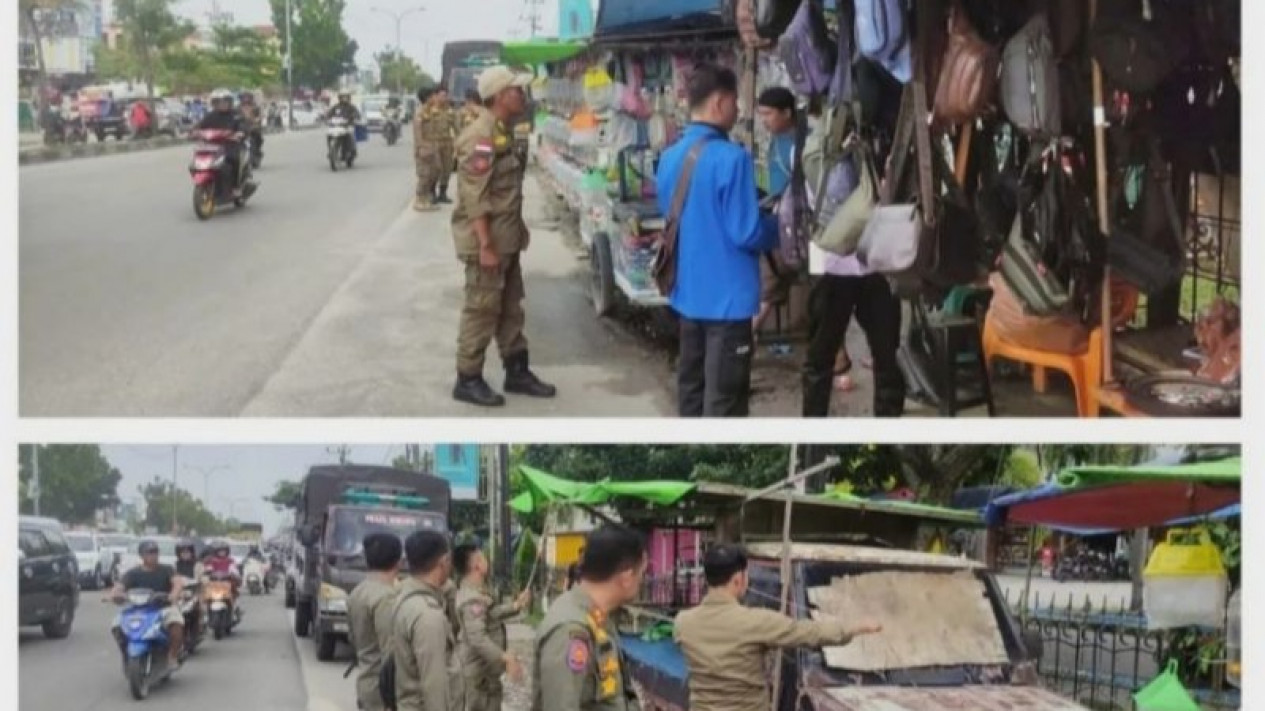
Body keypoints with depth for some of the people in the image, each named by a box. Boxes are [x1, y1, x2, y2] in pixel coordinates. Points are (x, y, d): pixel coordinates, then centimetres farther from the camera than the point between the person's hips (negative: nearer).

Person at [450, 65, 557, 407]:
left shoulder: (502, 132, 11)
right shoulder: (480, 137, -19)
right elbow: (475, 198, -23)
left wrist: (518, 227, 19)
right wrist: (485, 245, -25)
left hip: (507, 237, 9)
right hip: (486, 238, -9)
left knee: (510, 308, 15)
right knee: (481, 310, -2)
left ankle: (517, 372, 24)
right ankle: (468, 380, 6)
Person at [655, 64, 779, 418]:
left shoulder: (669, 158, 6)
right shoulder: (731, 158, -19)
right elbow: (746, 233, -19)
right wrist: (779, 224, 2)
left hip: (687, 294, 8)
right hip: (727, 297, -8)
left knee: (691, 386, 17)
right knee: (723, 398, -1)